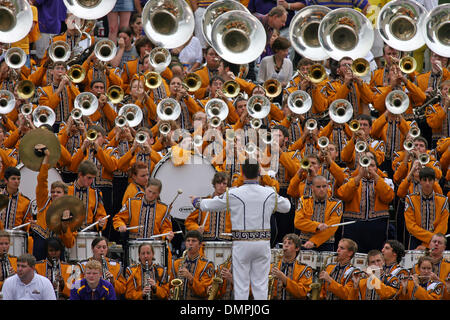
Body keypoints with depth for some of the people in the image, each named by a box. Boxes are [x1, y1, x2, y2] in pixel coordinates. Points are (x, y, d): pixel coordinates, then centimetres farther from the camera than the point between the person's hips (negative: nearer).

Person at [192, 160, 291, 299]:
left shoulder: (233, 194, -9)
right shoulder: (270, 194, -2)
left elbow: (209, 205, 4)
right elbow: (286, 207, 17)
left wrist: (196, 201, 26)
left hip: (241, 243, -2)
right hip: (263, 243, 2)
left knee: (241, 285, 4)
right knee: (260, 284, 7)